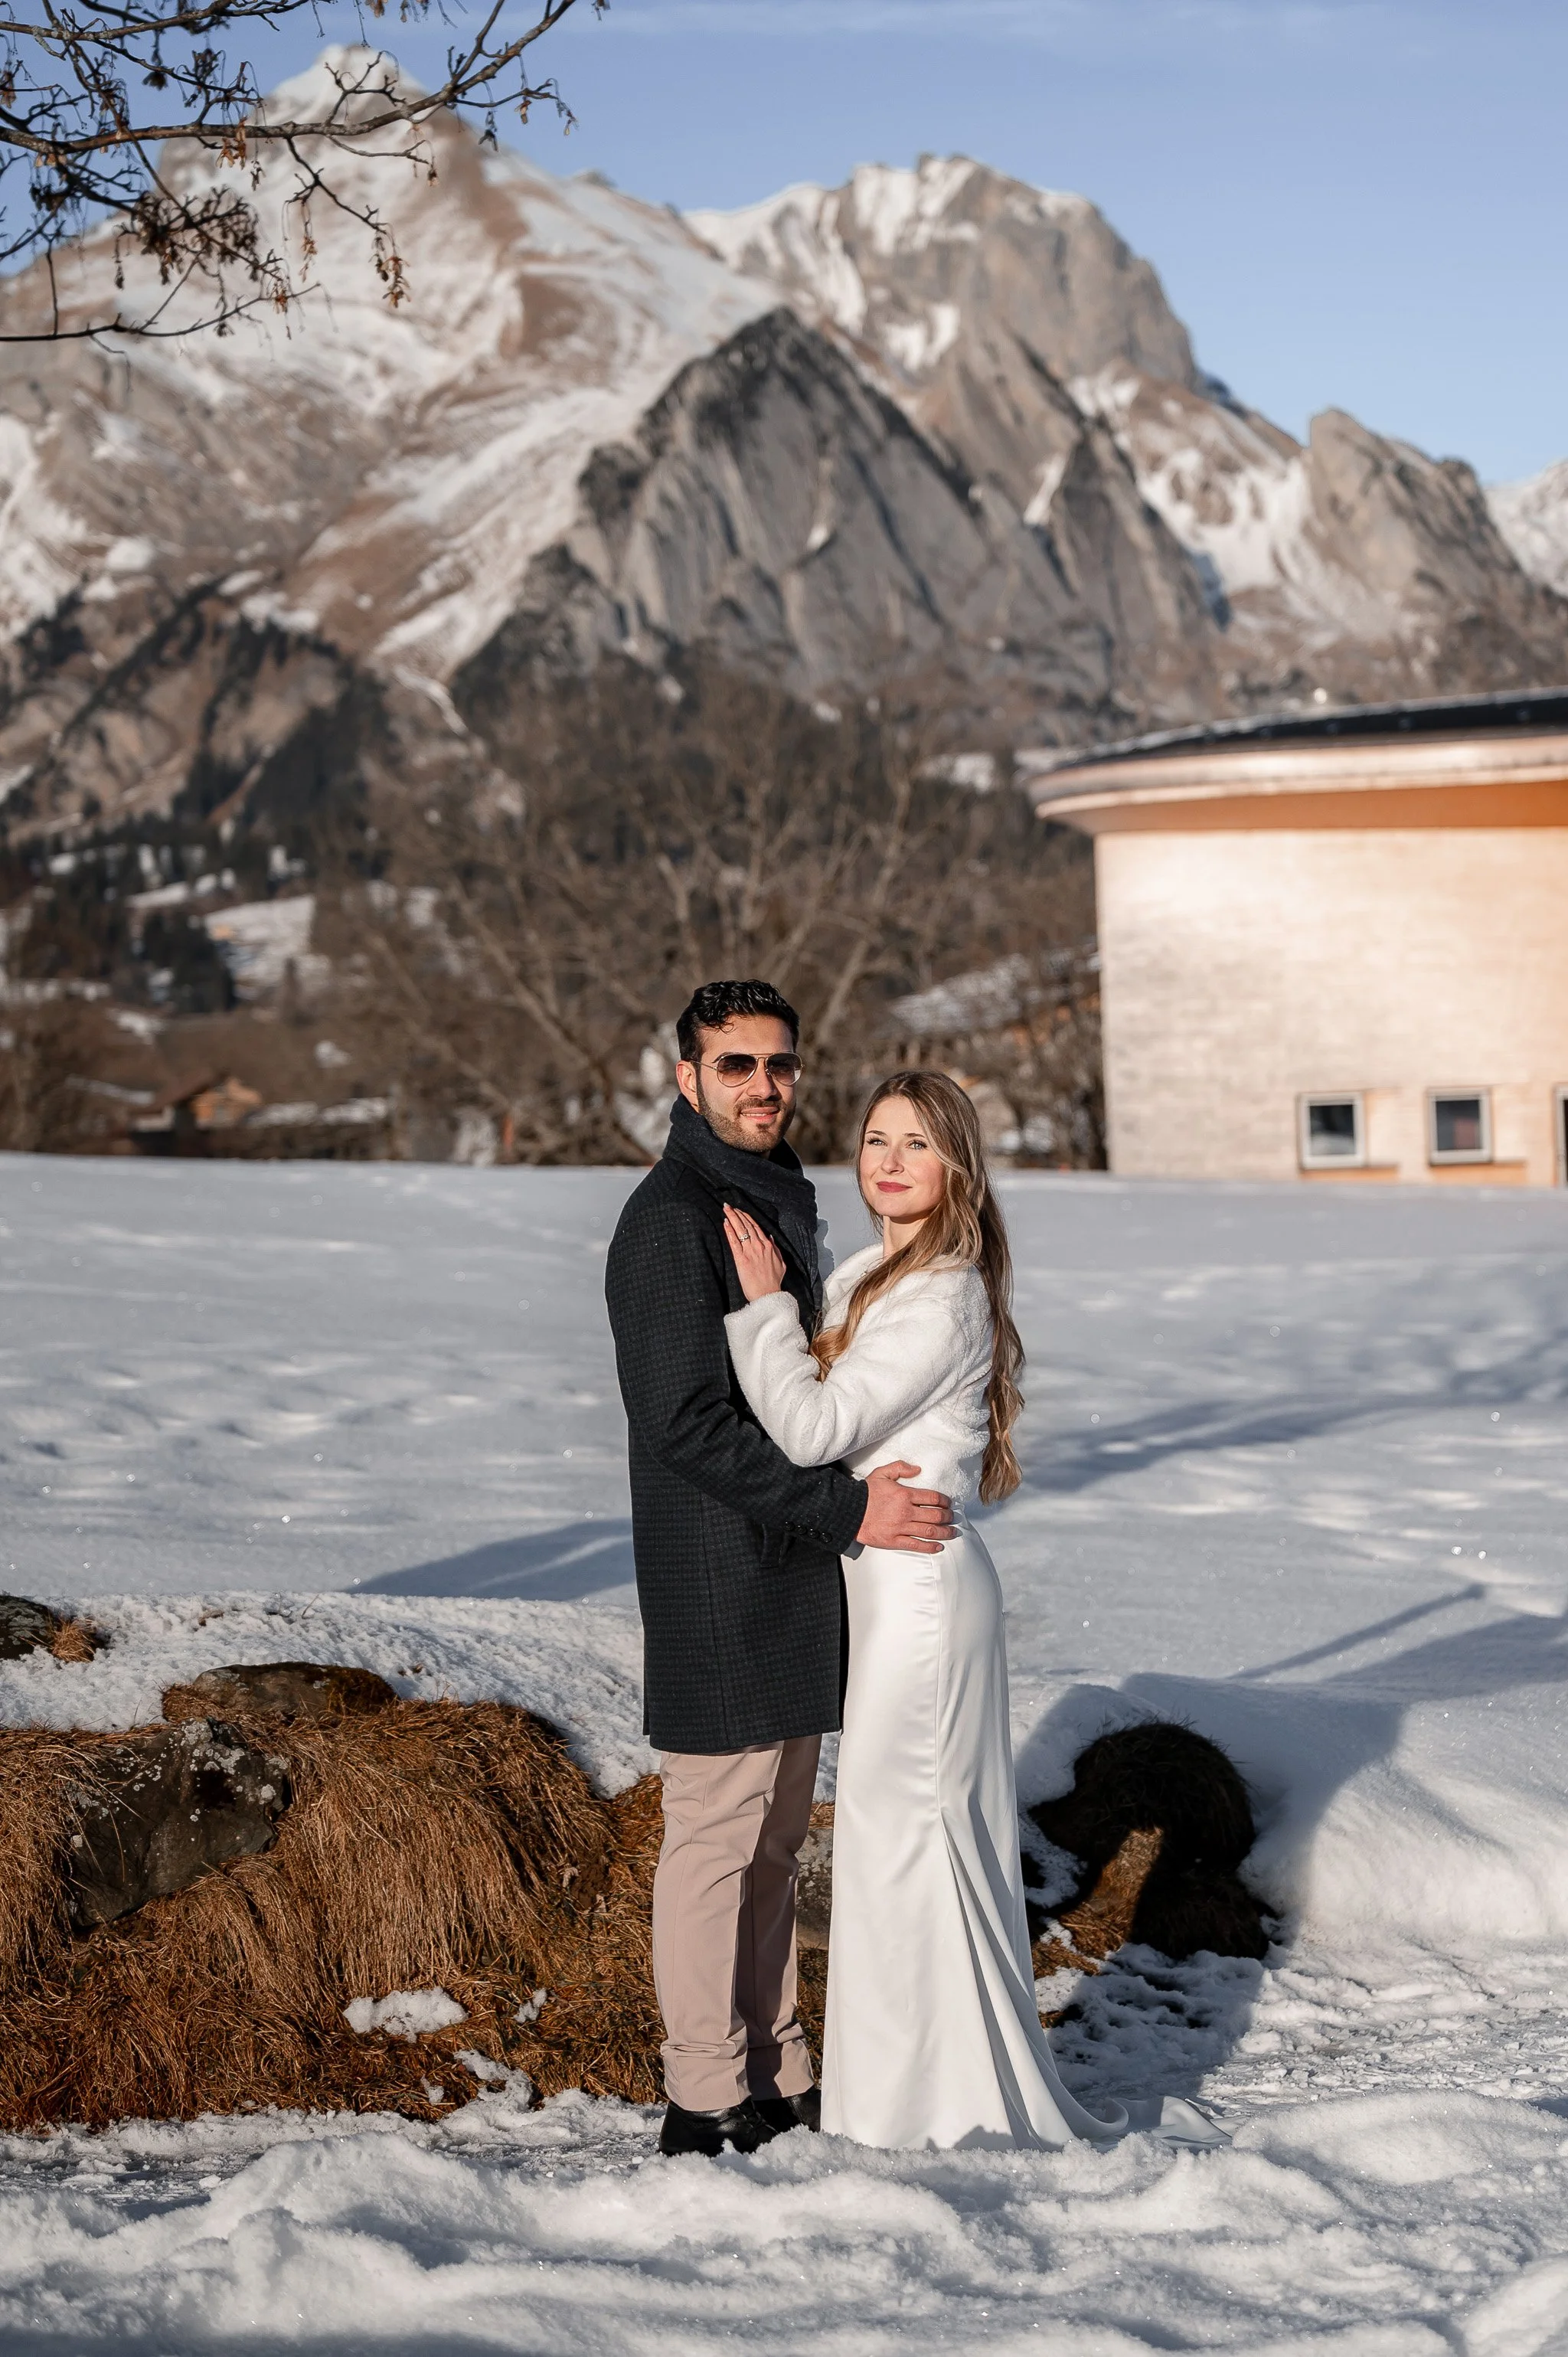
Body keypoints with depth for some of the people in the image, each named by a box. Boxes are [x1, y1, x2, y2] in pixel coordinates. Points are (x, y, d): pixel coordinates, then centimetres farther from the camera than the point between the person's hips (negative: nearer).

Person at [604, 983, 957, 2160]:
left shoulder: (784, 1203, 16)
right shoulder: (672, 1220, -15)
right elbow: (687, 1424, -22)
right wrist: (847, 1510, -21)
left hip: (796, 1578, 9)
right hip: (719, 1585, -9)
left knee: (775, 1838, 15)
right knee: (717, 1837, -2)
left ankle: (779, 2074, 24)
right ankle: (710, 2099, 7)